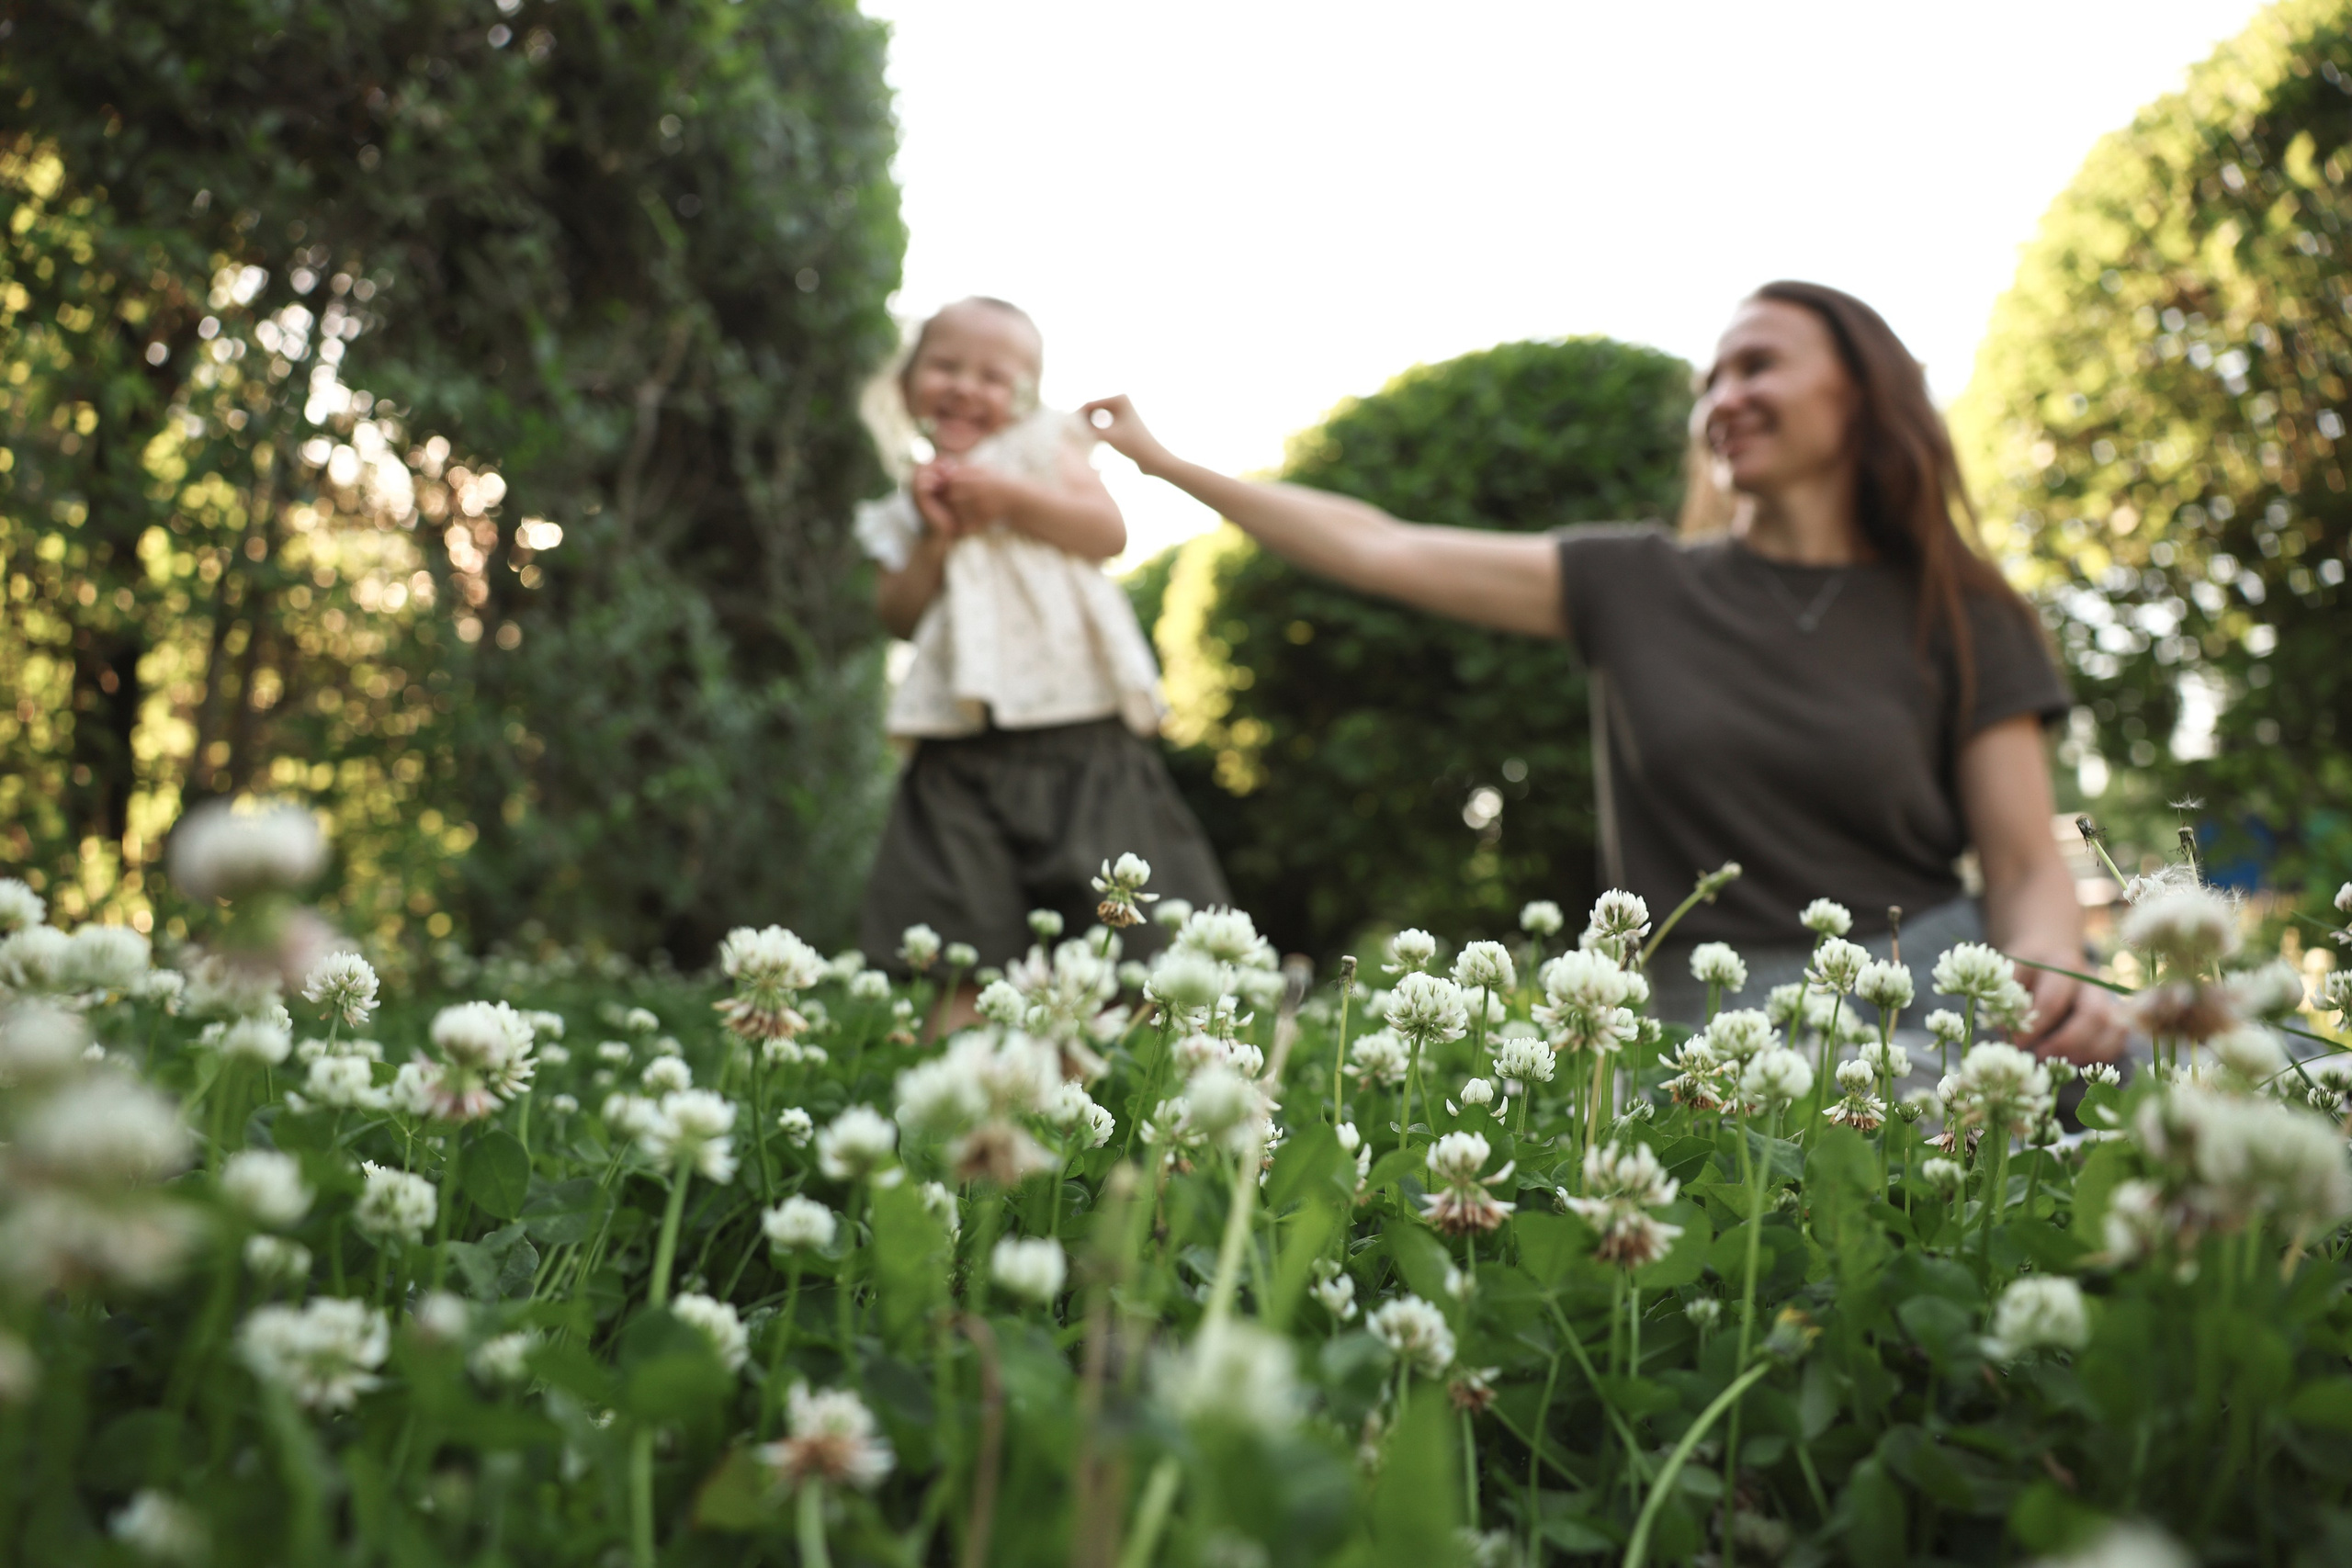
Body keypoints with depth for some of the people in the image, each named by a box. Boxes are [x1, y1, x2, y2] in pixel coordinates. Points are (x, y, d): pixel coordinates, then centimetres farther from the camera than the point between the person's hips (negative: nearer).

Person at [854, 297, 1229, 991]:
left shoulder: (1042, 447, 10)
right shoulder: (906, 504, 16)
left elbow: (1110, 531, -3)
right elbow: (899, 615, 7)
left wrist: (1010, 497, -10)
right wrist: (934, 538, -6)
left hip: (1078, 721, -1)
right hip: (965, 745, 2)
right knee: (961, 946, -4)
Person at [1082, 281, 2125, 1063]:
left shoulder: (1961, 620, 6)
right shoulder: (1637, 585, 8)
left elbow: (2027, 869, 3)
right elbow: (1378, 551, 8)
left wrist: (2047, 976, -20)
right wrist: (1164, 460, 10)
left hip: (1926, 993, 0)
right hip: (1710, 1019, 0)